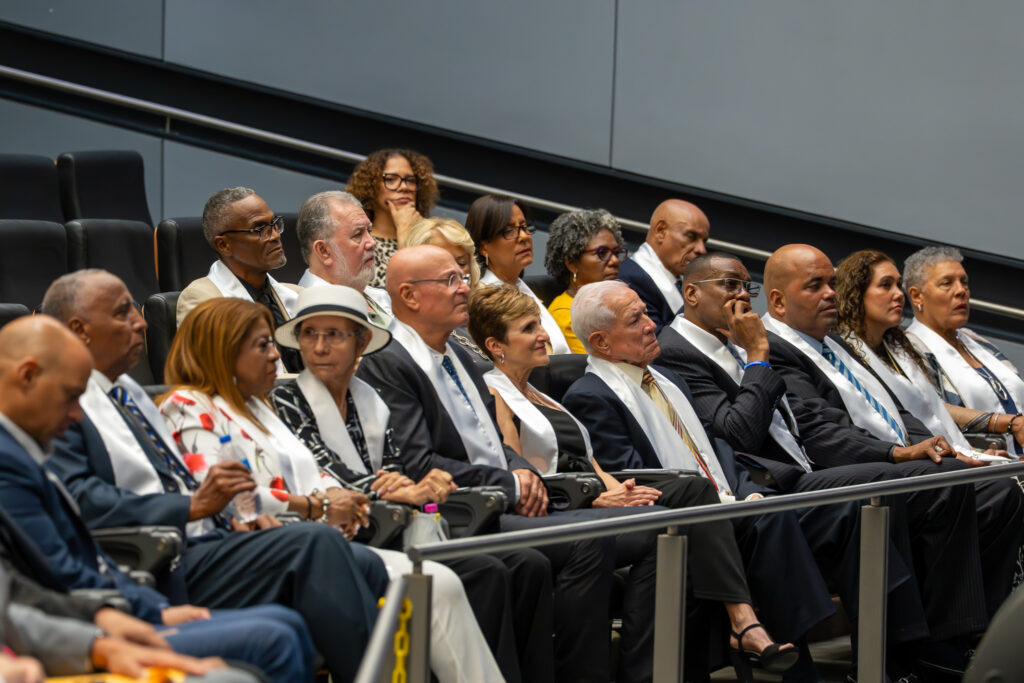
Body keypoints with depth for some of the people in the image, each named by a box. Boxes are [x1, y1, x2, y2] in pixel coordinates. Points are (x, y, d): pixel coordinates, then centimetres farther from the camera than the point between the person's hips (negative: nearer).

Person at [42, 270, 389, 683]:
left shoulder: (130, 392, 25)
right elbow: (84, 502, -18)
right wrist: (194, 505, -19)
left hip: (207, 540, 10)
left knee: (365, 565, -8)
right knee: (313, 544, -26)